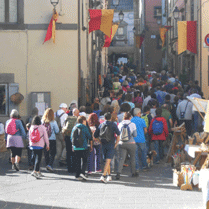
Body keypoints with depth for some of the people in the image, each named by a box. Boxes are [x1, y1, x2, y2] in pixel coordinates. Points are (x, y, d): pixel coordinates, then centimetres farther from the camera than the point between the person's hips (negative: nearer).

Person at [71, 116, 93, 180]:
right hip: (83, 147, -5)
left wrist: (73, 146, 24)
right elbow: (89, 137, -2)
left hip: (76, 148, 5)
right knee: (84, 160, 3)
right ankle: (82, 172, -13)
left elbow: (71, 138, 16)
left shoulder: (74, 128, 12)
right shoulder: (84, 127, -4)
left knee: (77, 162, 8)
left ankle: (77, 175, 6)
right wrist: (91, 145, 11)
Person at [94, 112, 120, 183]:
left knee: (107, 161, 18)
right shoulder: (113, 124, -3)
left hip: (103, 145, 4)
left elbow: (95, 135, 7)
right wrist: (116, 143, -4)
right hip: (111, 144, -4)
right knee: (108, 161, -8)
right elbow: (118, 134, -12)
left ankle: (109, 175, 22)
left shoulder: (101, 125, 7)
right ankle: (103, 176, -21)